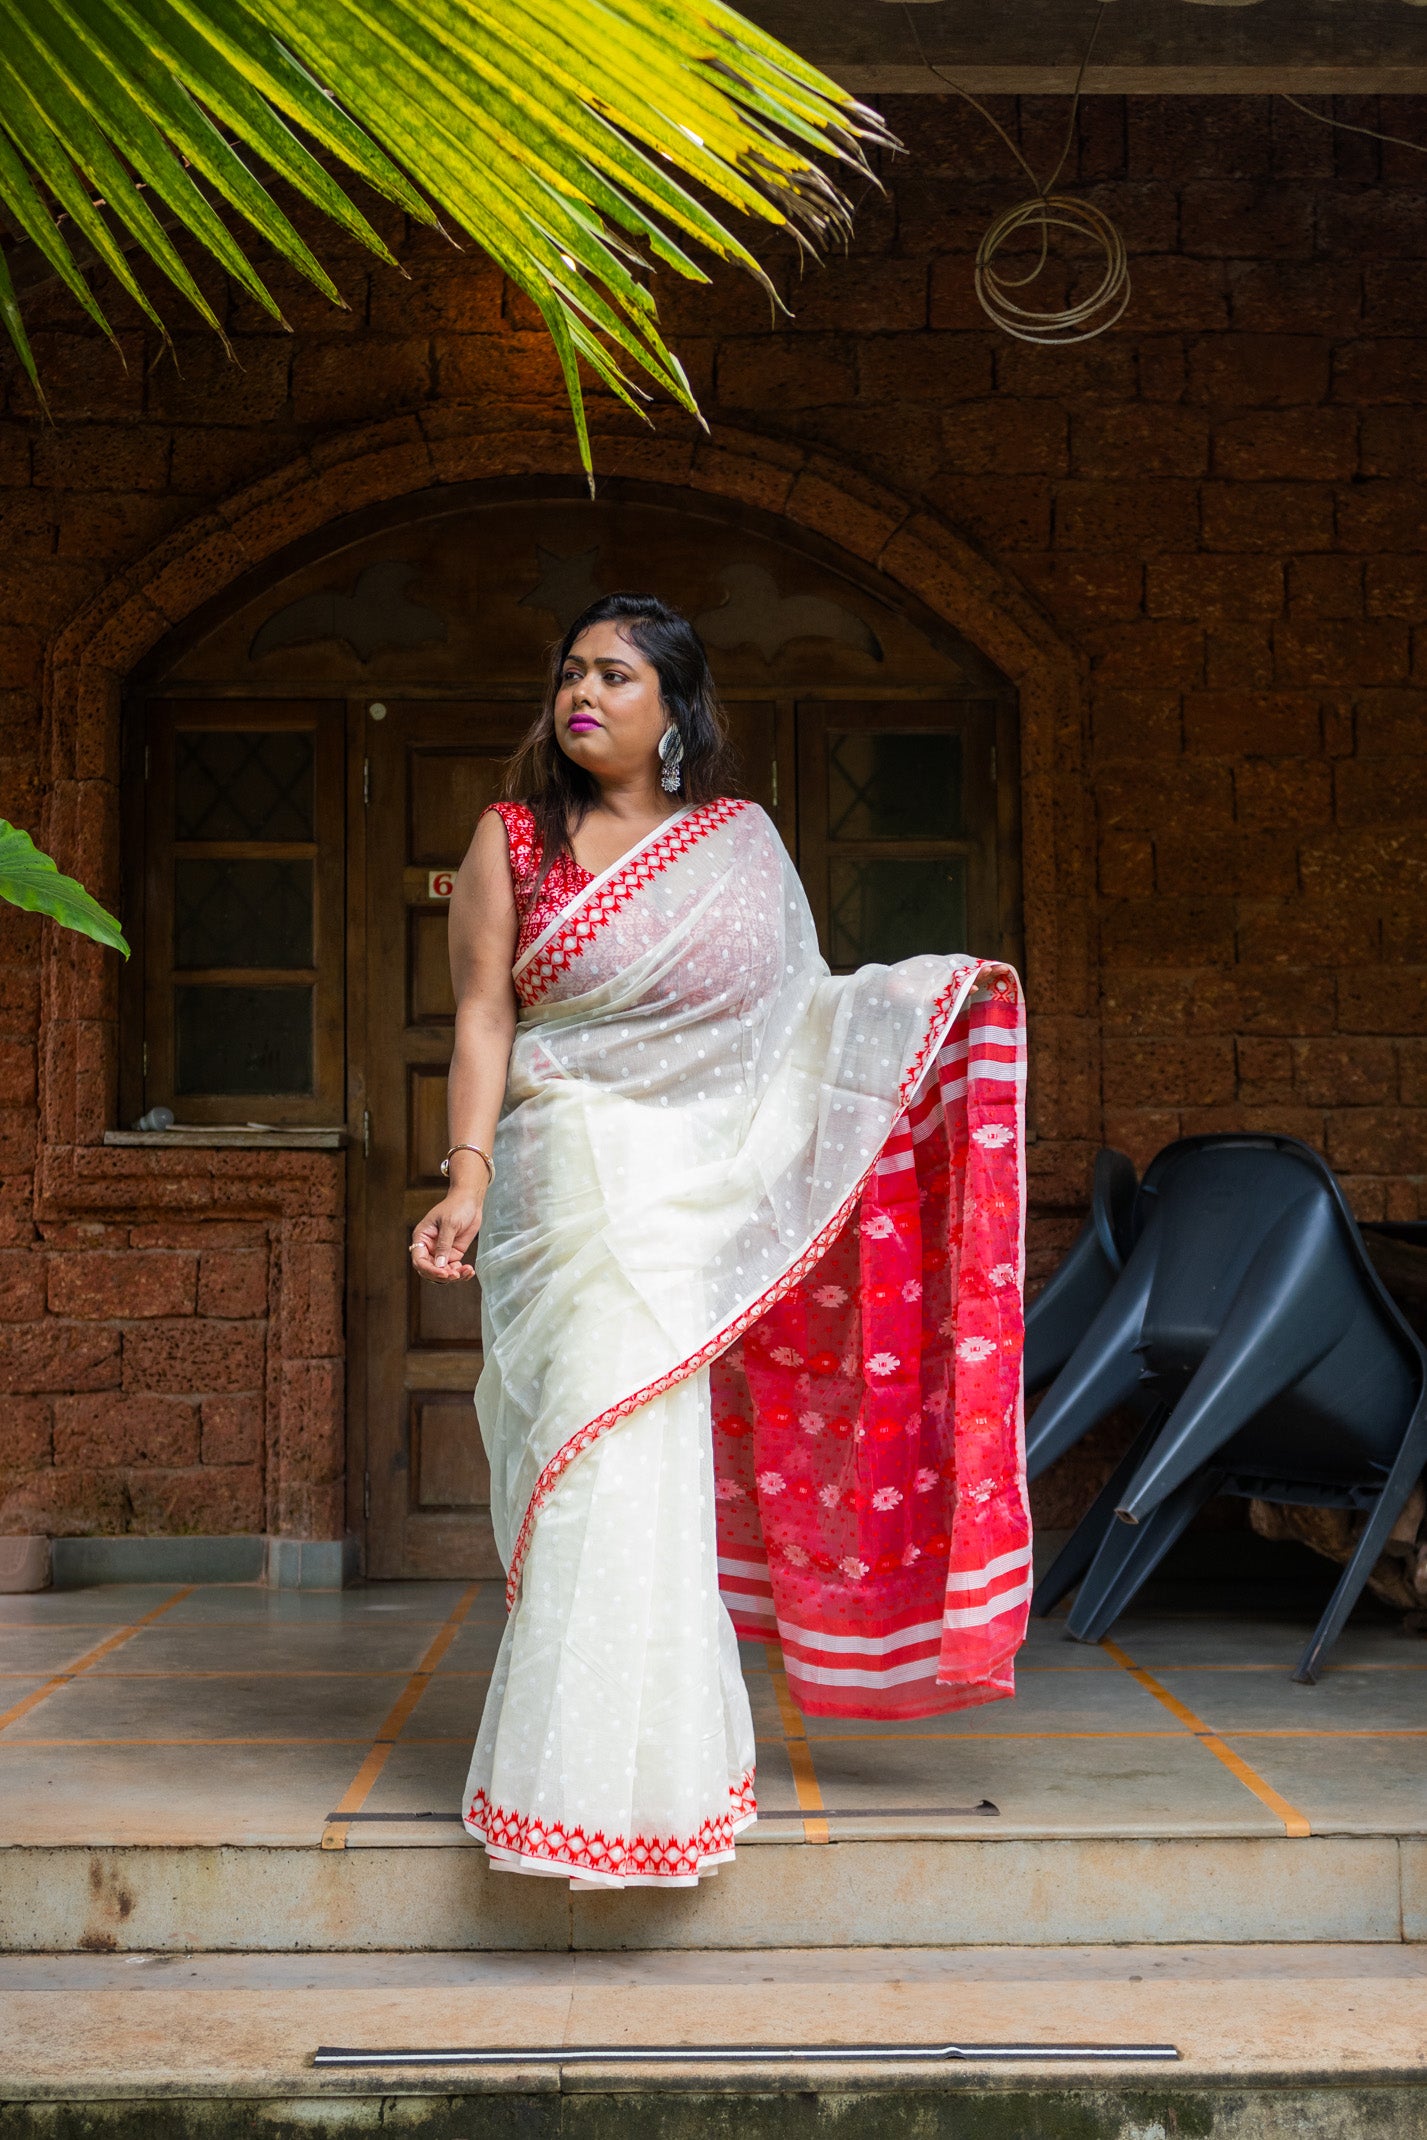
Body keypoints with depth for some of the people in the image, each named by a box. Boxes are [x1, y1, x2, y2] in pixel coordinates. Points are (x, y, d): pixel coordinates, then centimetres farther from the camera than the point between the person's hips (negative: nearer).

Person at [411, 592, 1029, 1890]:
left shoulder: (739, 843, 10)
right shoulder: (513, 839, 5)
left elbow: (794, 1007, 13)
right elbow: (484, 1019, 0)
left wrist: (938, 992, 3)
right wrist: (469, 1178, -11)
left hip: (697, 1189, 1)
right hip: (567, 1183, -1)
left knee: (648, 1453, -2)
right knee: (593, 1452, -7)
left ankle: (639, 1757, 13)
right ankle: (597, 1770, 6)